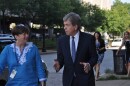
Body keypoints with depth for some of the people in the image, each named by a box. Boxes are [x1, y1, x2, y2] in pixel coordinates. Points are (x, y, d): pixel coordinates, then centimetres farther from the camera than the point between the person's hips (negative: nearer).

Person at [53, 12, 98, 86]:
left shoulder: (88, 38, -5)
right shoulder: (61, 40, 4)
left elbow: (94, 56, -1)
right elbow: (60, 58, 8)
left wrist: (89, 64, -21)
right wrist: (58, 64, -14)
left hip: (85, 79, -3)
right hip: (68, 79, 3)